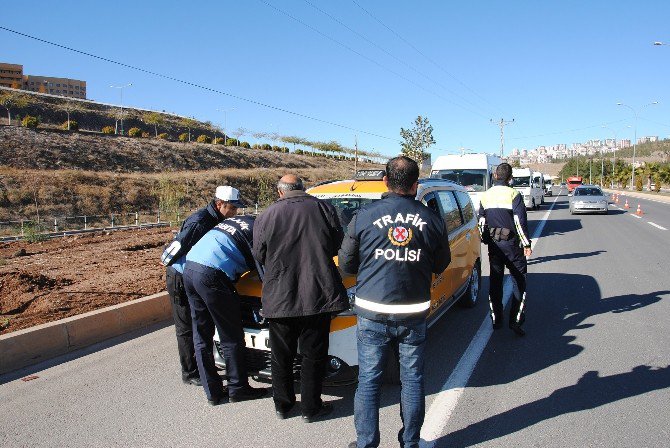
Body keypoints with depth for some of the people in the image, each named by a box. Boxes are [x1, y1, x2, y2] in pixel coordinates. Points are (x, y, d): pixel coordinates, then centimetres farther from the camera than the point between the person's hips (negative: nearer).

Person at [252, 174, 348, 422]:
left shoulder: (265, 217, -3)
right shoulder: (324, 208, -2)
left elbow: (259, 256, 5)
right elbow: (338, 245, 6)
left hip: (279, 299, 1)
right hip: (317, 296, 0)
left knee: (281, 357, 17)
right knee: (314, 355, 12)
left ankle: (282, 405, 29)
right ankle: (311, 408, 21)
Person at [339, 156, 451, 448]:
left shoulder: (364, 216, -7)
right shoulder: (431, 219, -3)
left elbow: (346, 265, 0)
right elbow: (441, 265, 9)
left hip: (372, 314, -1)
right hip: (414, 314, 2)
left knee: (368, 381, 11)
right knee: (412, 380, 15)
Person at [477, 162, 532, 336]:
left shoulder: (485, 196, 6)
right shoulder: (513, 194, -10)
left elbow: (481, 222, 10)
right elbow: (520, 221, -13)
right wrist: (526, 244, -8)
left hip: (493, 244, 5)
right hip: (511, 244, -5)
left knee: (495, 281, 11)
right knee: (519, 281, 4)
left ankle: (496, 320, 15)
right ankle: (516, 320, -4)